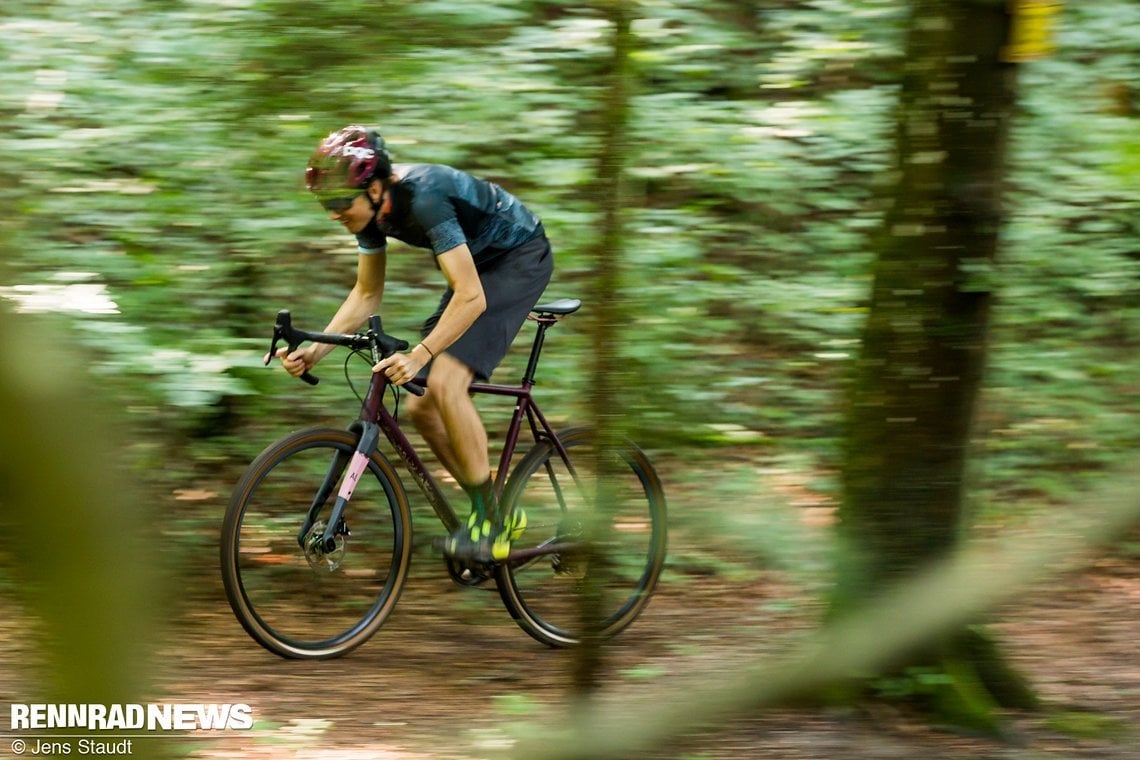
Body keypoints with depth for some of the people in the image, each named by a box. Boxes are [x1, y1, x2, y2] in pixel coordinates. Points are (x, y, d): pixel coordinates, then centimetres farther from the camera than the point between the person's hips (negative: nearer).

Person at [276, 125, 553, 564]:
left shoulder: (424, 197, -34)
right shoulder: (371, 208, -9)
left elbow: (471, 298, -38)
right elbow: (366, 294, 3)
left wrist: (419, 355, -47)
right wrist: (317, 348, -11)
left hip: (521, 258, -9)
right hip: (476, 264, 9)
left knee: (445, 382, -26)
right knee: (421, 408, 0)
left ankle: (488, 525, -16)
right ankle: (500, 515, 14)